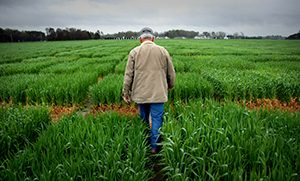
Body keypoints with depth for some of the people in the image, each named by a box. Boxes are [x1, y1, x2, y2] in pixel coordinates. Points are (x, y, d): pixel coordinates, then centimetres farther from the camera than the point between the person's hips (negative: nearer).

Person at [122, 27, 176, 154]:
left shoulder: (134, 52, 0)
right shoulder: (162, 51, 2)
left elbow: (128, 74, -2)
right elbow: (171, 73, 8)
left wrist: (126, 92, 6)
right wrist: (170, 86, 24)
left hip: (140, 93, 1)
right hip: (158, 93, -1)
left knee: (143, 119, 16)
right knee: (156, 119, 5)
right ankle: (154, 147, 10)